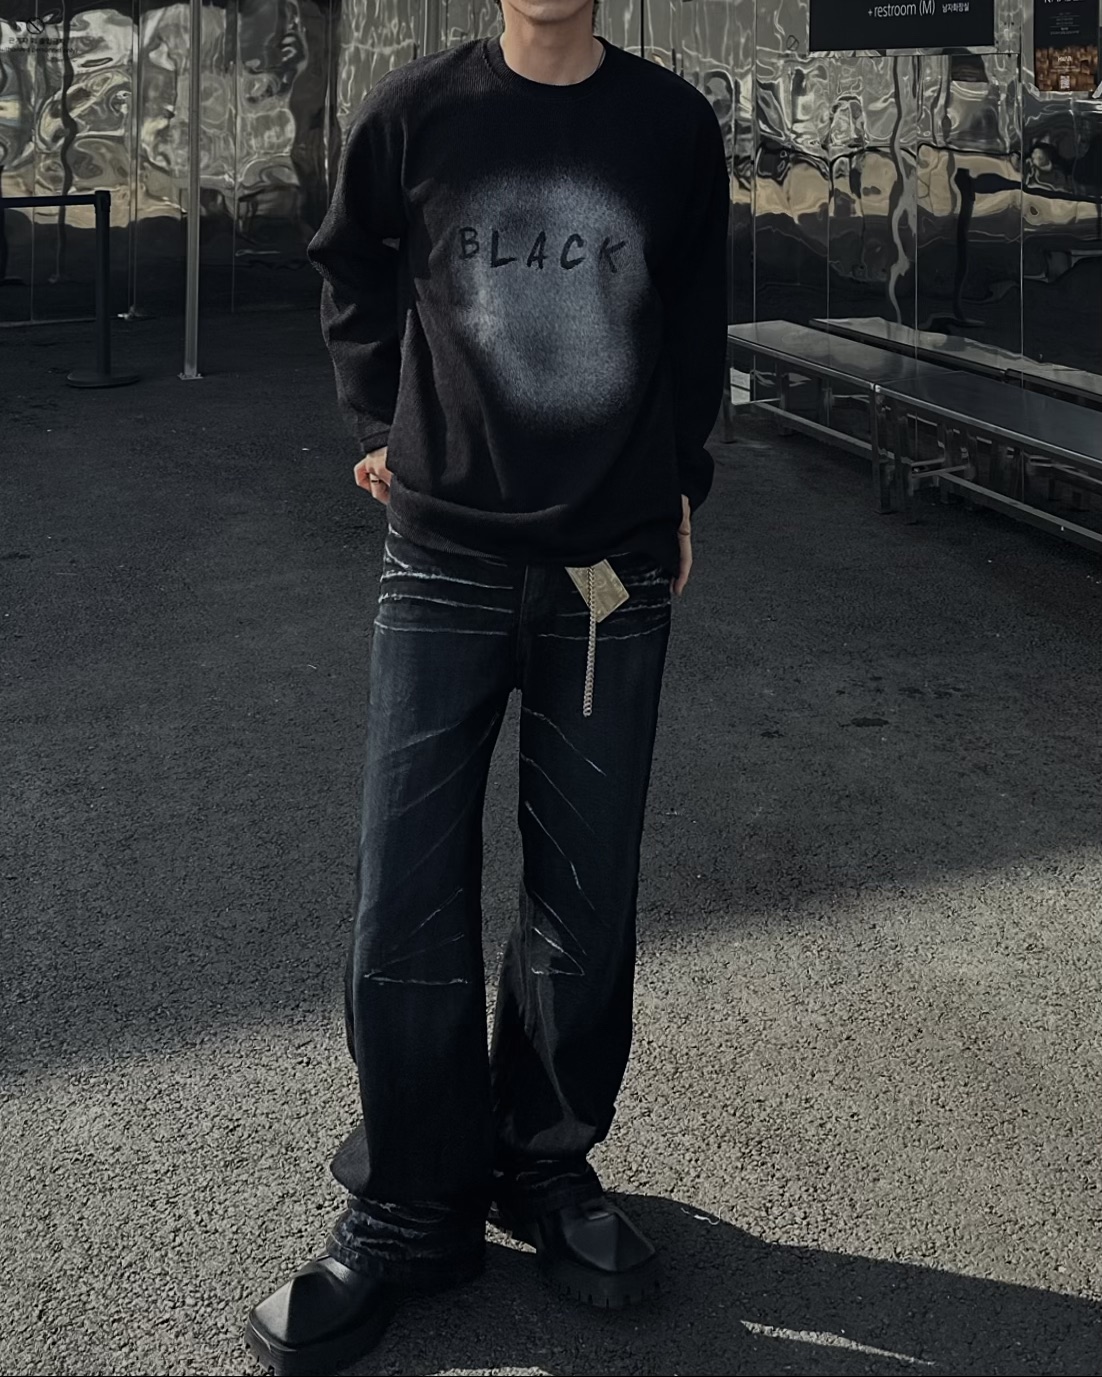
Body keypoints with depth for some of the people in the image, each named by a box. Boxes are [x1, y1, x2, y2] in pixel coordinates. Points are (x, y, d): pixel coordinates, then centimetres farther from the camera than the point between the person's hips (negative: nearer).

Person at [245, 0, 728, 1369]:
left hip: (614, 575, 1)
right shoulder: (412, 115, -1)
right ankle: (413, 1213, 16)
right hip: (444, 567, -1)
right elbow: (354, 282, 16)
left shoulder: (673, 126, 1)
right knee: (406, 915, -1)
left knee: (586, 909, 7)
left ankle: (547, 1167, 27)